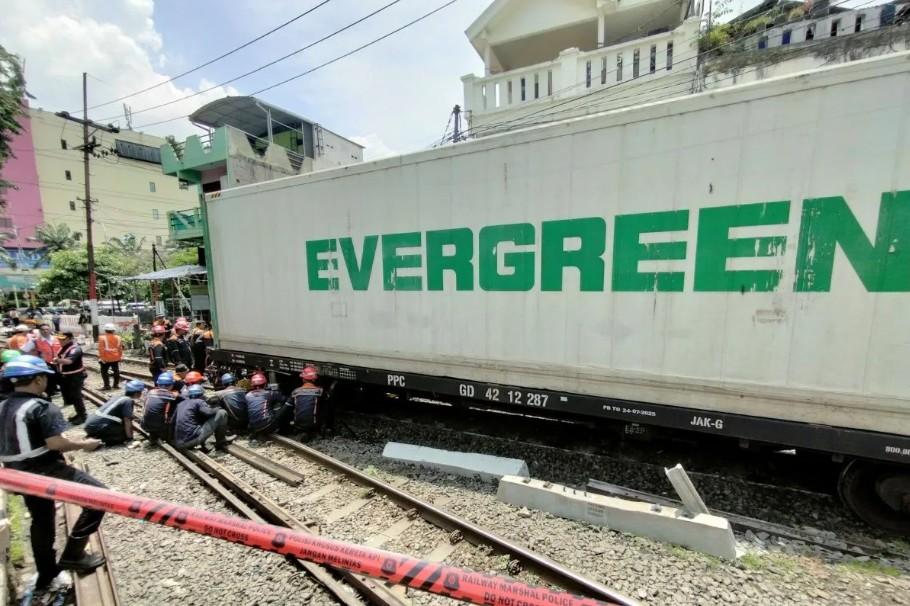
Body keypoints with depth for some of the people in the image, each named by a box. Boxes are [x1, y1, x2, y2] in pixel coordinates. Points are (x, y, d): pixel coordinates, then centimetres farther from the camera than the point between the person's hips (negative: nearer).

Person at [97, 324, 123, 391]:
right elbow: (120, 348, 8)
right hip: (116, 358, 4)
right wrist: (120, 356, 16)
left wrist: (101, 357, -8)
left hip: (106, 358, -4)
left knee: (104, 371, 6)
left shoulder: (102, 338, -11)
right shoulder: (118, 337, 2)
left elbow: (101, 349, -13)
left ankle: (107, 385, 4)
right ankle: (116, 384, 15)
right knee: (116, 371, 11)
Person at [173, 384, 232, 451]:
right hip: (193, 439, -8)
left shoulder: (180, 404, 20)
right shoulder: (199, 401, 0)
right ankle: (220, 442, 6)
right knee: (222, 413, -3)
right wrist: (217, 409, 4)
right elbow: (209, 412, -18)